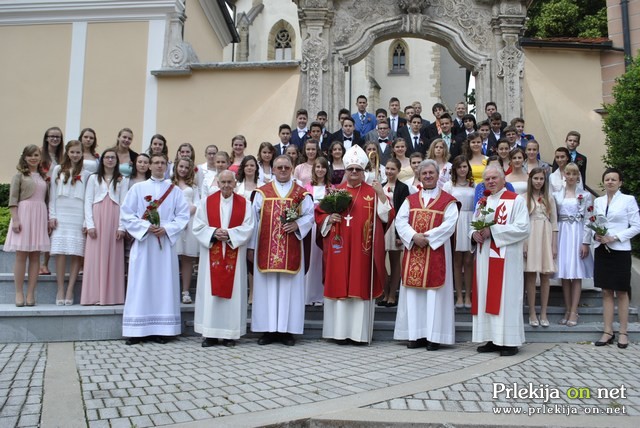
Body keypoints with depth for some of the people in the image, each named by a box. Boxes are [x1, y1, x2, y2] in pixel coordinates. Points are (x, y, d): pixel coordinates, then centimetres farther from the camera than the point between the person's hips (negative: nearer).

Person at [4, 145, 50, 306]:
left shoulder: (43, 177, 16)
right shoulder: (19, 175, 4)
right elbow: (13, 199, -3)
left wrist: (50, 219, 8)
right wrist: (15, 219, -13)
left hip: (40, 215, 4)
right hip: (23, 213, -4)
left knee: (35, 255, 1)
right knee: (21, 255, -2)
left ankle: (31, 294, 3)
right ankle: (19, 293, 1)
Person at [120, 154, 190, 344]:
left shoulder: (175, 191, 8)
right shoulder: (138, 188, 6)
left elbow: (183, 216, 3)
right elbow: (126, 214, 0)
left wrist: (166, 228, -11)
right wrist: (146, 227, -11)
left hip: (166, 243, 1)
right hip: (142, 242, -1)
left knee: (164, 284, 1)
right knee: (140, 284, -1)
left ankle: (161, 329, 6)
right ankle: (136, 330, 2)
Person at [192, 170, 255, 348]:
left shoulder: (244, 204, 5)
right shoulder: (206, 202, 7)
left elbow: (248, 228, -2)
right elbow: (198, 226, 1)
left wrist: (229, 233, -15)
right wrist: (214, 233, -14)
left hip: (234, 255, 0)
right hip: (211, 254, 0)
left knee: (232, 291, 1)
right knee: (210, 292, 0)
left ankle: (230, 333, 9)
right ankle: (210, 333, 6)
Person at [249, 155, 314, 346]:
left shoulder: (302, 193, 7)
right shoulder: (262, 192, 7)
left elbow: (310, 215, 5)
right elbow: (254, 219, 5)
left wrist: (297, 224, -15)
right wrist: (251, 246, 2)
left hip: (291, 250, 0)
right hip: (266, 248, 0)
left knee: (289, 287, 3)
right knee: (267, 288, 3)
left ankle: (287, 330, 11)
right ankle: (268, 329, 10)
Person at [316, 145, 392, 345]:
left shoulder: (372, 192, 4)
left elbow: (387, 216, -5)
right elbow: (319, 214, 13)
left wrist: (381, 194, -16)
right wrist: (329, 218, -7)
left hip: (362, 249, -2)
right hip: (340, 248, 2)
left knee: (361, 287, 1)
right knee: (339, 287, 3)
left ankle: (359, 332, 8)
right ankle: (340, 331, 11)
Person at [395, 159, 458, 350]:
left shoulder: (448, 200, 3)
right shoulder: (411, 200, 13)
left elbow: (449, 225, -10)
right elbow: (400, 221, 1)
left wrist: (427, 237, -18)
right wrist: (414, 236, -15)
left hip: (436, 252, -3)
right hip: (413, 251, 4)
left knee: (434, 291, -2)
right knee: (413, 293, 4)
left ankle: (433, 336, 4)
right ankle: (416, 334, 11)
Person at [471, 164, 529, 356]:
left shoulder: (516, 200, -2)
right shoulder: (482, 202, 18)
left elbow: (523, 228, -13)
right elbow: (473, 226, 18)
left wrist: (492, 230, -17)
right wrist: (475, 234, -6)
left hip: (506, 257, -6)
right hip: (485, 257, 6)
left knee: (506, 296, -5)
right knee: (486, 297, 6)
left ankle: (510, 341, 2)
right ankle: (493, 339, 13)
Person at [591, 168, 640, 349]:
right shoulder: (598, 201, 10)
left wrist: (614, 237, -15)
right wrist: (595, 235, -7)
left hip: (620, 251, -4)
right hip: (602, 250, 4)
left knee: (621, 292, 3)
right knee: (606, 292, 6)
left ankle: (623, 333, 10)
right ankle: (608, 331, 11)